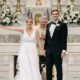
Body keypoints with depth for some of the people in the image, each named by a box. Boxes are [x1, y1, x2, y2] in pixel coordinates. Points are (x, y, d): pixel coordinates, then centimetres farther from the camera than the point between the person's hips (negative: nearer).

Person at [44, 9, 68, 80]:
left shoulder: (63, 25, -3)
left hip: (58, 50, -5)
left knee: (59, 68, 2)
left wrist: (64, 50, -13)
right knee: (48, 68, 10)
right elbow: (46, 38, 15)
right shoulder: (48, 25, 13)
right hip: (49, 50, 5)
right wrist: (45, 49, 12)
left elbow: (64, 39, -7)